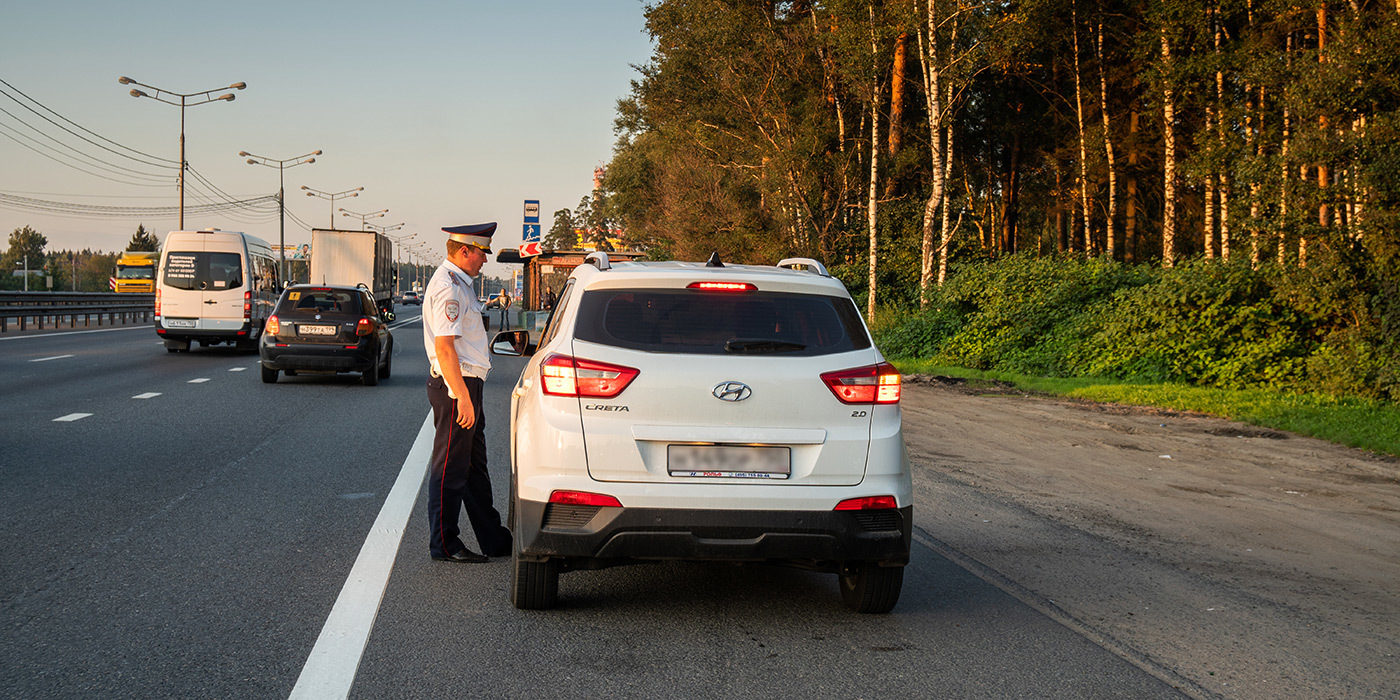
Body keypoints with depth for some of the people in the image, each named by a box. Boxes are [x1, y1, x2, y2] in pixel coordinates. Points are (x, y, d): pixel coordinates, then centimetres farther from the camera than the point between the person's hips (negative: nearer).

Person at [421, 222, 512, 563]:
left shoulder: (459, 284, 17)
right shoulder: (448, 287, -17)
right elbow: (444, 347, -23)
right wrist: (462, 397, -26)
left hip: (465, 384, 11)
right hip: (455, 385, -11)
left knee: (475, 466, 15)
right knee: (450, 469, -3)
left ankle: (494, 539, 23)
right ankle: (444, 545, 3)